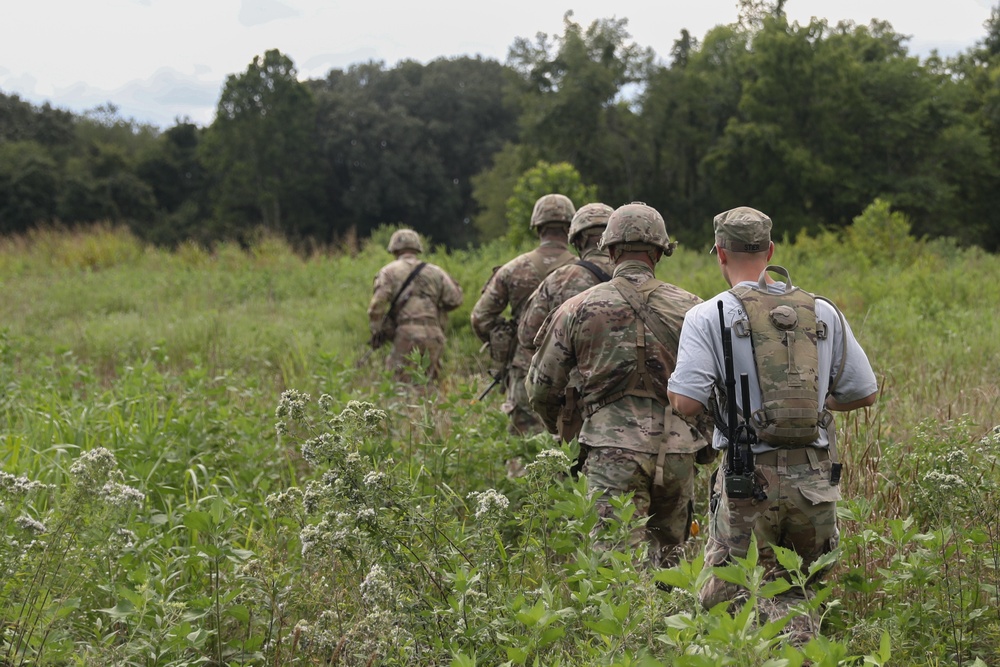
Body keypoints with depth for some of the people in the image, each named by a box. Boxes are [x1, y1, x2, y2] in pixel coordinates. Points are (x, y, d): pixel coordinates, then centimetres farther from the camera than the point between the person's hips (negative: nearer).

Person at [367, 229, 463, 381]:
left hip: (407, 335, -4)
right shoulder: (435, 271, 16)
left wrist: (376, 331, 3)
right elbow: (454, 299, 8)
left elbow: (377, 303, -5)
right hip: (434, 336, 4)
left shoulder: (390, 271, 7)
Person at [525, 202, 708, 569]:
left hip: (613, 452, -2)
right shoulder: (689, 308, 5)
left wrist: (560, 429, 28)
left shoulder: (578, 309, 2)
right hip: (677, 451, 2)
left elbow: (541, 387, 8)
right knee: (669, 557, 20)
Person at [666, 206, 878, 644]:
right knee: (801, 593, 16)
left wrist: (671, 383, 9)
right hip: (815, 476, 3)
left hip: (748, 480, -3)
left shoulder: (708, 317, -4)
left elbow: (687, 402, -13)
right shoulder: (823, 312, 7)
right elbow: (864, 393, 11)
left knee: (726, 597, 6)